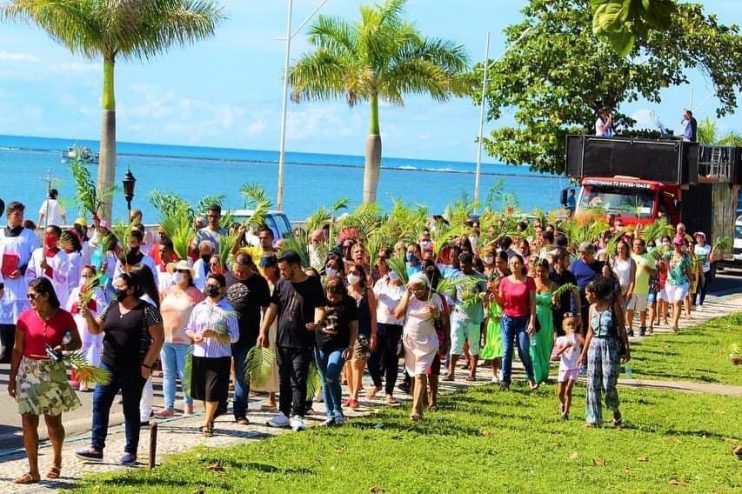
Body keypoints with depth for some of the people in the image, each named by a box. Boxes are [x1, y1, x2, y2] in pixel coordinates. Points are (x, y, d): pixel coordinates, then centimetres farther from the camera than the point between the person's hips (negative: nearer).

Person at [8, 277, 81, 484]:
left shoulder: (64, 317, -6)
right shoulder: (25, 318, -2)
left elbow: (77, 343, 4)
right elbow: (17, 350, 3)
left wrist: (63, 347, -18)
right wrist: (12, 378, 2)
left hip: (53, 373, -1)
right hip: (28, 373, 1)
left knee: (53, 421, 8)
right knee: (28, 422, -4)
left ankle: (57, 460, 36)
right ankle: (33, 471, 3)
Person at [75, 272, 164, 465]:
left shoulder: (147, 310, -8)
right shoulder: (111, 308, 10)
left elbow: (158, 339, -10)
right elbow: (96, 329, 15)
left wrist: (147, 365, -14)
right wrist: (88, 316, -7)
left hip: (133, 369, -6)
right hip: (108, 365, 6)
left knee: (131, 409, 3)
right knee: (99, 403, 0)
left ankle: (131, 452, 11)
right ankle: (96, 448, 6)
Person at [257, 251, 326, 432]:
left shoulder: (313, 285, -6)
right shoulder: (281, 284, 8)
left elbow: (319, 307, -11)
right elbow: (273, 308, 11)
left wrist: (316, 323, -32)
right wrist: (263, 331, 4)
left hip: (303, 343, -5)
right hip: (282, 341, 5)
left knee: (298, 381, -7)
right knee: (284, 380, 12)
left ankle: (298, 416, -6)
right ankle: (284, 414, 20)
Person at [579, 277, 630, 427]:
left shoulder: (614, 306, -4)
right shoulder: (592, 308, 9)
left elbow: (622, 329, -2)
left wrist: (626, 349, -6)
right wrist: (583, 352, 14)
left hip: (611, 346, -5)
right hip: (594, 346, 5)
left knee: (608, 384, -8)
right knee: (593, 385, 1)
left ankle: (616, 412, 17)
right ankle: (594, 419, 5)